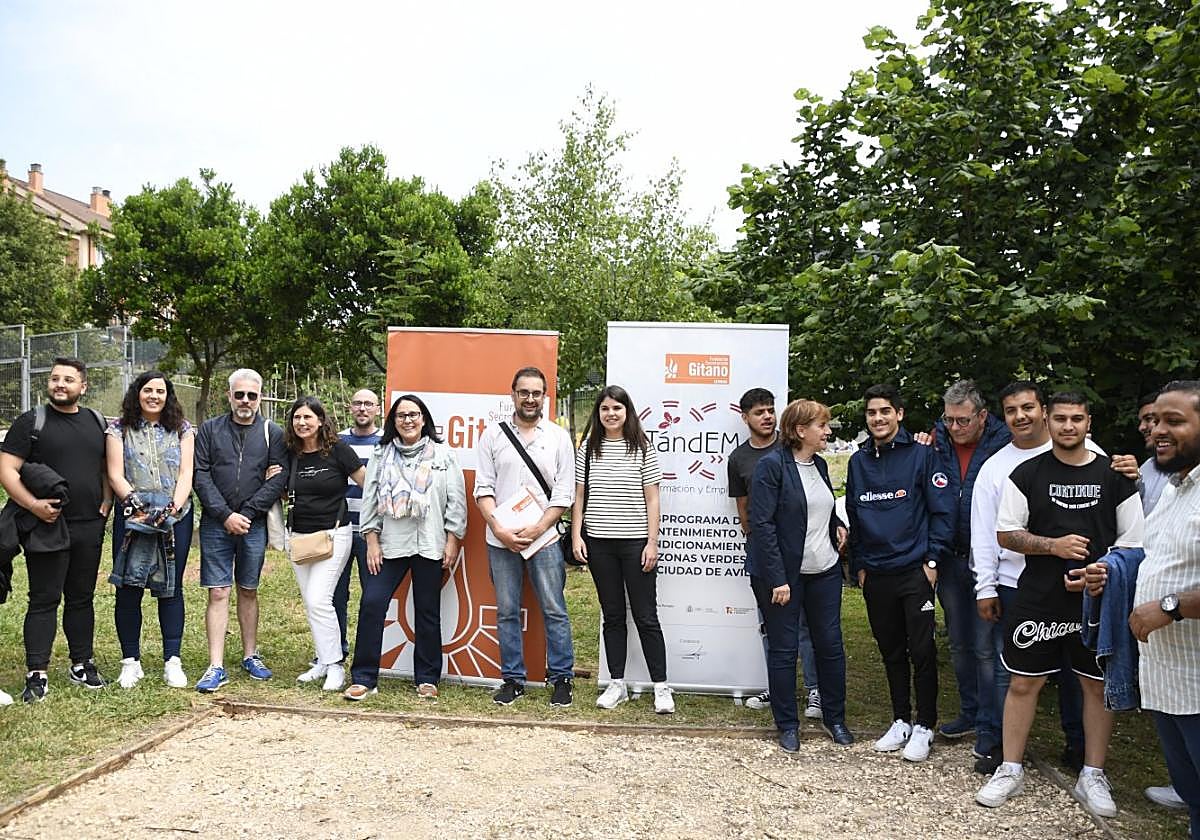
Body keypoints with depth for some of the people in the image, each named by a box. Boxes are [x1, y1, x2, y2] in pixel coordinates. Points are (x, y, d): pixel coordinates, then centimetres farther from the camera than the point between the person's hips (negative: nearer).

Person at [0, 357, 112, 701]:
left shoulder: (97, 422, 11)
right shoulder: (31, 422, -2)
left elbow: (109, 465, 20)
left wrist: (107, 500, 5)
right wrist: (32, 504, -19)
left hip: (89, 527, 4)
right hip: (47, 526, -4)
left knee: (82, 597, 13)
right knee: (44, 600, -1)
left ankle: (82, 664, 23)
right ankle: (37, 673, 5)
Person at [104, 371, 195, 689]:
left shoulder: (182, 429, 9)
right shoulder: (119, 429, 6)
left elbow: (186, 474, 0)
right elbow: (115, 475, -2)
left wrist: (173, 508, -14)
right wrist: (135, 503, -17)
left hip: (175, 517, 1)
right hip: (132, 517, 0)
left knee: (171, 588, 4)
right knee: (128, 588, 1)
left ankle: (172, 661, 9)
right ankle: (131, 661, 13)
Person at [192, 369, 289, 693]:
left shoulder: (273, 433, 3)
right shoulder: (209, 430, 4)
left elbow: (278, 480, -4)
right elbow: (201, 476, -3)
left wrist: (245, 514, -11)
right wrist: (226, 515, -12)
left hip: (253, 526, 1)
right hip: (216, 524, 0)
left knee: (248, 591, 12)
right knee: (218, 593, -1)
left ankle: (250, 656, 24)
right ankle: (216, 667, 1)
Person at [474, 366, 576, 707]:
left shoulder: (559, 437, 4)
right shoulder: (493, 434, 7)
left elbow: (564, 493, 0)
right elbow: (483, 487, 3)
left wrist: (538, 528, -11)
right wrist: (498, 528, -10)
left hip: (544, 538, -1)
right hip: (501, 539, 2)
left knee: (554, 611, 1)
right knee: (507, 612, 8)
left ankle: (561, 678, 13)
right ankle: (513, 679, 19)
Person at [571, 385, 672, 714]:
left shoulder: (641, 448, -1)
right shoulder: (588, 449, 6)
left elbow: (652, 499, -2)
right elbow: (579, 496, 9)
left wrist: (652, 543, -7)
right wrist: (576, 536, 0)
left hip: (635, 543, -3)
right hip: (598, 544, 3)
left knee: (646, 617, 1)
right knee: (612, 616, 11)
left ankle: (661, 687, 9)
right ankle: (617, 684, 20)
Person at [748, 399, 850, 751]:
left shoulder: (819, 465, 10)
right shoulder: (772, 464, -13)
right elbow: (762, 523, -17)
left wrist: (837, 524, 5)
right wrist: (777, 579, -20)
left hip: (824, 571, 7)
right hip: (784, 573, -7)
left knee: (830, 644, 11)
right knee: (783, 649, 4)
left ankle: (834, 717, 28)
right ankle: (787, 724, 18)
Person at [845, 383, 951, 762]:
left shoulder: (921, 455, -4)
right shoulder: (858, 462, 9)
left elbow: (942, 510, -5)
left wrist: (932, 560, -9)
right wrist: (859, 564, 10)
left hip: (914, 572, -4)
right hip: (875, 575, 4)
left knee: (921, 651, 0)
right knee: (891, 652, 13)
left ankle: (924, 726, 13)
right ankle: (900, 720, 26)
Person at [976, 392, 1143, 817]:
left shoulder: (1115, 475, 2)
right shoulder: (1027, 474, 0)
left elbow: (1133, 542, 3)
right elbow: (1006, 534, 0)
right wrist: (1053, 545, -15)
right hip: (1037, 601, -1)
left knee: (1098, 685, 10)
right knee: (1023, 683, 5)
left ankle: (1093, 777, 26)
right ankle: (1010, 770, 18)